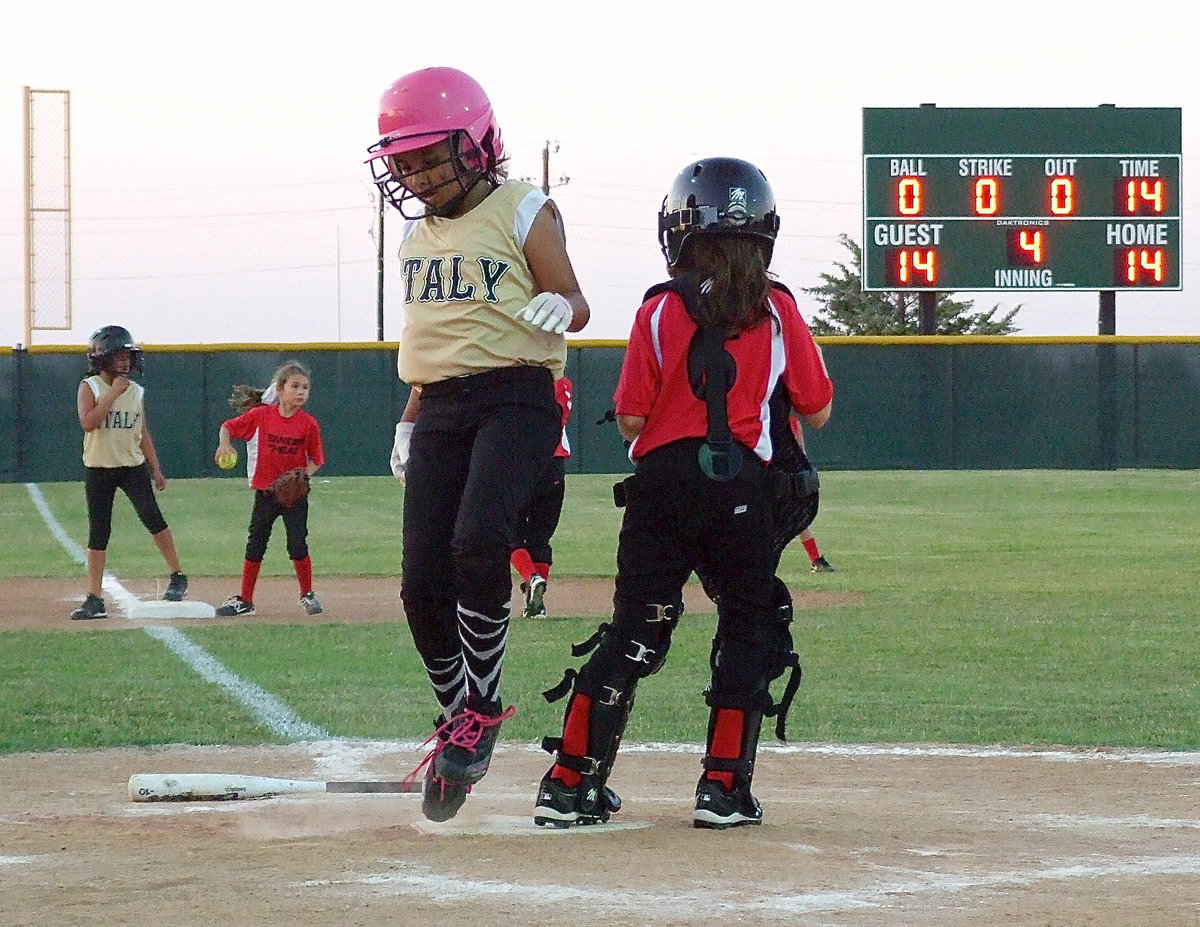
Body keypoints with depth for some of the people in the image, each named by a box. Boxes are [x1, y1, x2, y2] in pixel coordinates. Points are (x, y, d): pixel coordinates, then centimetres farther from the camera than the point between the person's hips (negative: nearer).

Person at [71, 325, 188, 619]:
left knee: (151, 517, -16)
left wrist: (156, 470, 11)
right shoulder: (90, 388, -5)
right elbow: (88, 422, -21)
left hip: (133, 466, 2)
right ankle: (94, 600, 3)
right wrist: (114, 393, -19)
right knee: (98, 533, 0)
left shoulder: (136, 391, 7)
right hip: (99, 470, -2)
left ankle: (177, 576, -3)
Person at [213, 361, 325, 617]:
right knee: (254, 546, 6)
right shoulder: (261, 415, -7)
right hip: (265, 492, 1)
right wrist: (224, 443, -18)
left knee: (298, 545, -3)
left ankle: (307, 595, 16)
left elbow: (316, 459, 1)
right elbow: (228, 426, 3)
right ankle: (244, 601, 14)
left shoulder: (308, 423, -7)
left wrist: (305, 475, -18)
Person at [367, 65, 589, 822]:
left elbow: (573, 302, -5)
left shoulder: (524, 213, -2)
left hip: (514, 397, -6)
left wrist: (560, 310, -28)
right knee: (423, 581, -2)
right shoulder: (418, 232, 17)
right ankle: (459, 726, 13)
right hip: (440, 410, 6)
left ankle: (482, 709, -13)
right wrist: (410, 422, 20)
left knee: (479, 542, -28)